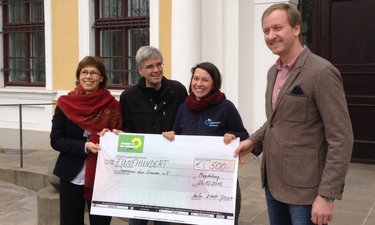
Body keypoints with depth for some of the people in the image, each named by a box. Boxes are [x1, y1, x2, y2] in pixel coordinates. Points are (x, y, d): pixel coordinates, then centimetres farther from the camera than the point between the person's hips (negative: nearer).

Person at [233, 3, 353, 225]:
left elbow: (341, 139, -18)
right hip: (273, 180, 8)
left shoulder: (322, 72, -16)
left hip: (304, 188, -7)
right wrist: (254, 141, 6)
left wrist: (327, 195, -20)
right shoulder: (274, 72, 9)